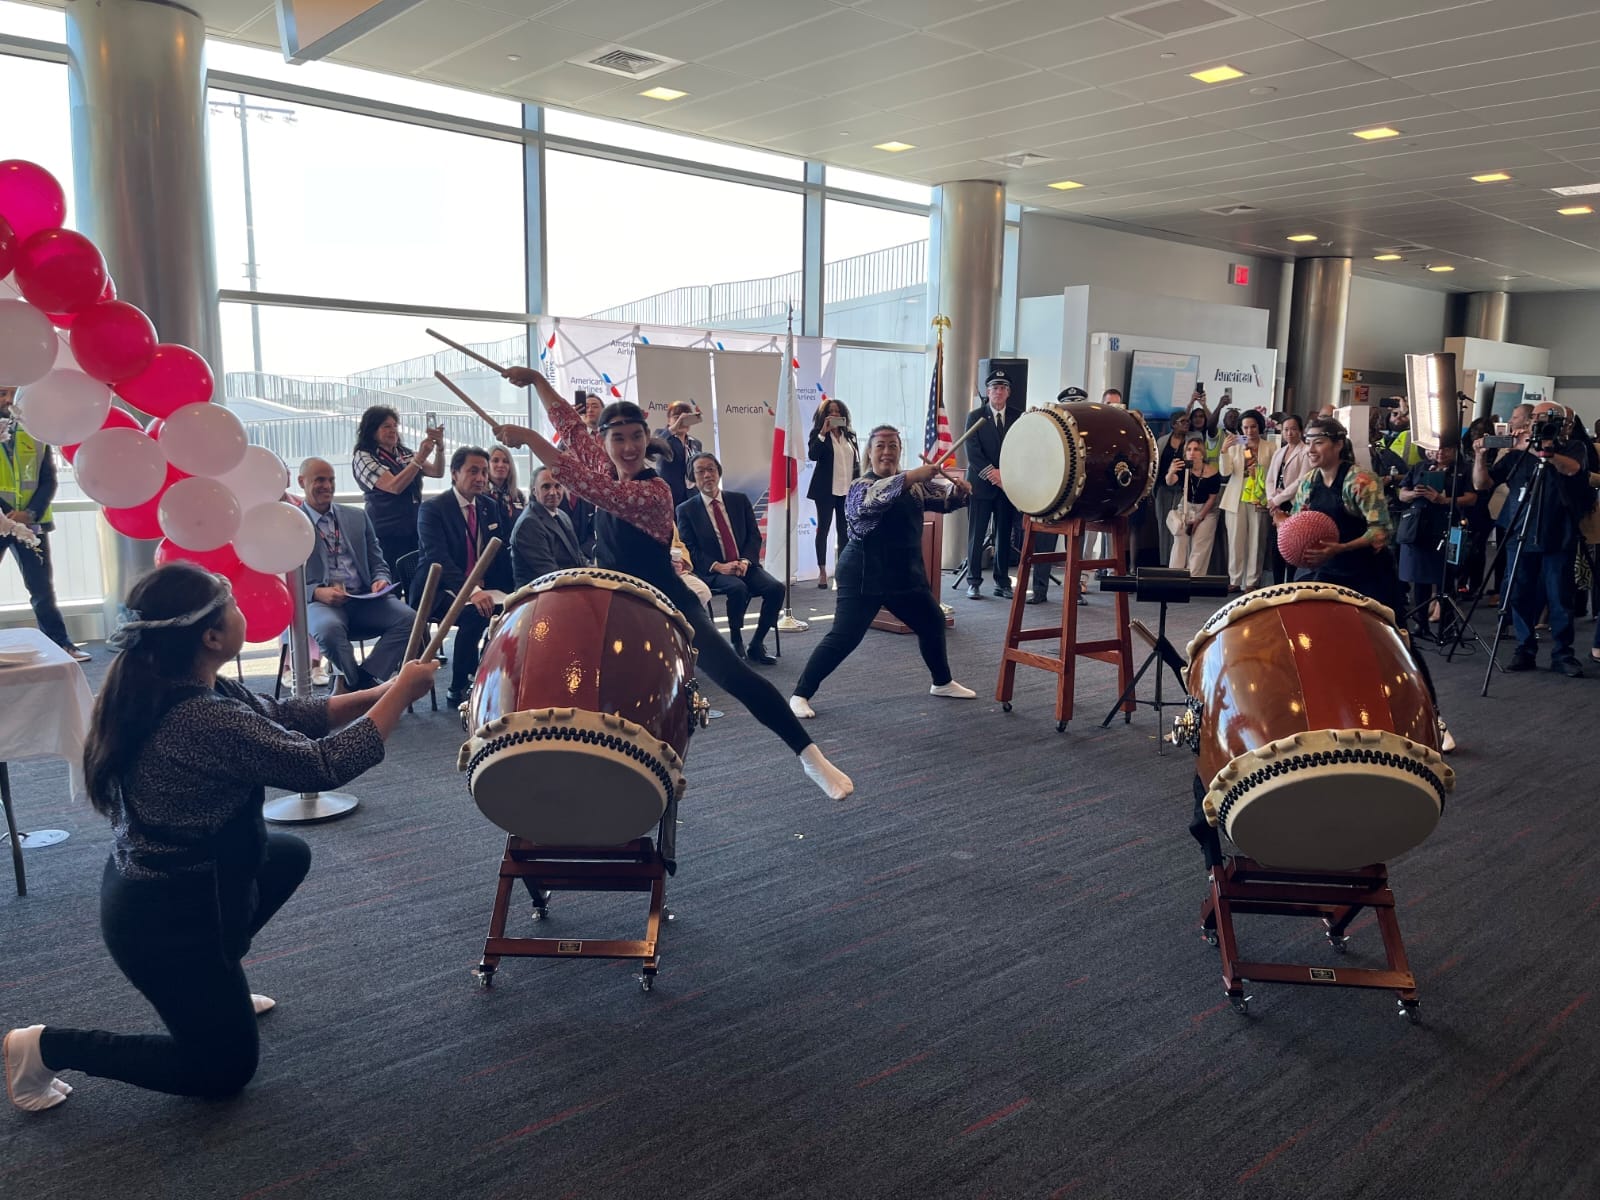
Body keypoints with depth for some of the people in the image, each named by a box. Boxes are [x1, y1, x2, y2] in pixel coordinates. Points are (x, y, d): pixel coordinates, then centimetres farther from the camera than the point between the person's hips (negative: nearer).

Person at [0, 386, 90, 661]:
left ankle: (61, 643, 11)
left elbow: (48, 480, 4)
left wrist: (31, 513, -11)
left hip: (31, 522, 1)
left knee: (43, 588, 6)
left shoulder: (34, 431, 7)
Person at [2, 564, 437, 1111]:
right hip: (165, 919, -9)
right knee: (227, 1069, 11)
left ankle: (211, 984, 31)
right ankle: (48, 1047, 9)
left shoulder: (164, 684, -4)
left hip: (150, 882, 9)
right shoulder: (206, 721, -33)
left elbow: (279, 717, 4)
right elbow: (323, 766, -27)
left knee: (290, 855, 29)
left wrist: (377, 694, -4)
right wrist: (401, 693, -17)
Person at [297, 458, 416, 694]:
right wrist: (316, 592, -17)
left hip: (364, 599, 4)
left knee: (409, 619, -25)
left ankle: (357, 682, -23)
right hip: (319, 602, -4)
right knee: (329, 628, -40)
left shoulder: (357, 517, 22)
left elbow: (377, 562, 22)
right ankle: (365, 684, -16)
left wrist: (380, 581, -2)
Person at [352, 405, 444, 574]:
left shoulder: (404, 453, 13)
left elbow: (437, 472, 6)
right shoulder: (363, 457, -4)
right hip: (387, 534, -5)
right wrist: (420, 457, -21)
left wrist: (440, 448, -12)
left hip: (414, 530, 5)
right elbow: (394, 486, -17)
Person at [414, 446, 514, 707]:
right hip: (438, 591, -6)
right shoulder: (432, 508, -10)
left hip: (480, 588, 6)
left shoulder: (490, 507, 10)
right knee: (474, 614, -34)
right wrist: (470, 592, -39)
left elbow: (500, 555, 13)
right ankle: (458, 690, -19)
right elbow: (438, 558, -24)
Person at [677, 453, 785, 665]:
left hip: (744, 566, 4)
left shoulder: (740, 500, 12)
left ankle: (756, 645, -10)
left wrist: (745, 561, -11)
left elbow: (755, 535, 8)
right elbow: (689, 549, -3)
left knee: (776, 587, -23)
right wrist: (718, 566, -17)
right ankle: (736, 644, -15)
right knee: (738, 588, -35)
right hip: (712, 572, -4)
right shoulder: (686, 510, 3)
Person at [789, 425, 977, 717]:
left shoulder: (914, 484, 10)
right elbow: (874, 498, -35)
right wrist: (912, 476, -44)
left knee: (933, 622, 18)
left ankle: (942, 683, 39)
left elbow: (945, 499, 14)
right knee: (843, 638, -14)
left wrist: (960, 490, -10)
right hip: (864, 577, -8)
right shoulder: (862, 486, -12)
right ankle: (800, 695, -6)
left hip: (905, 573, 8)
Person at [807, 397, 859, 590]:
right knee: (823, 529, 2)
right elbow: (812, 454, -18)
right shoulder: (818, 434, -1)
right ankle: (822, 571, 7)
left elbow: (856, 462, 13)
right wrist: (823, 432, -22)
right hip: (826, 489, -4)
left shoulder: (849, 435, 10)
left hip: (847, 490, 4)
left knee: (844, 530, 5)